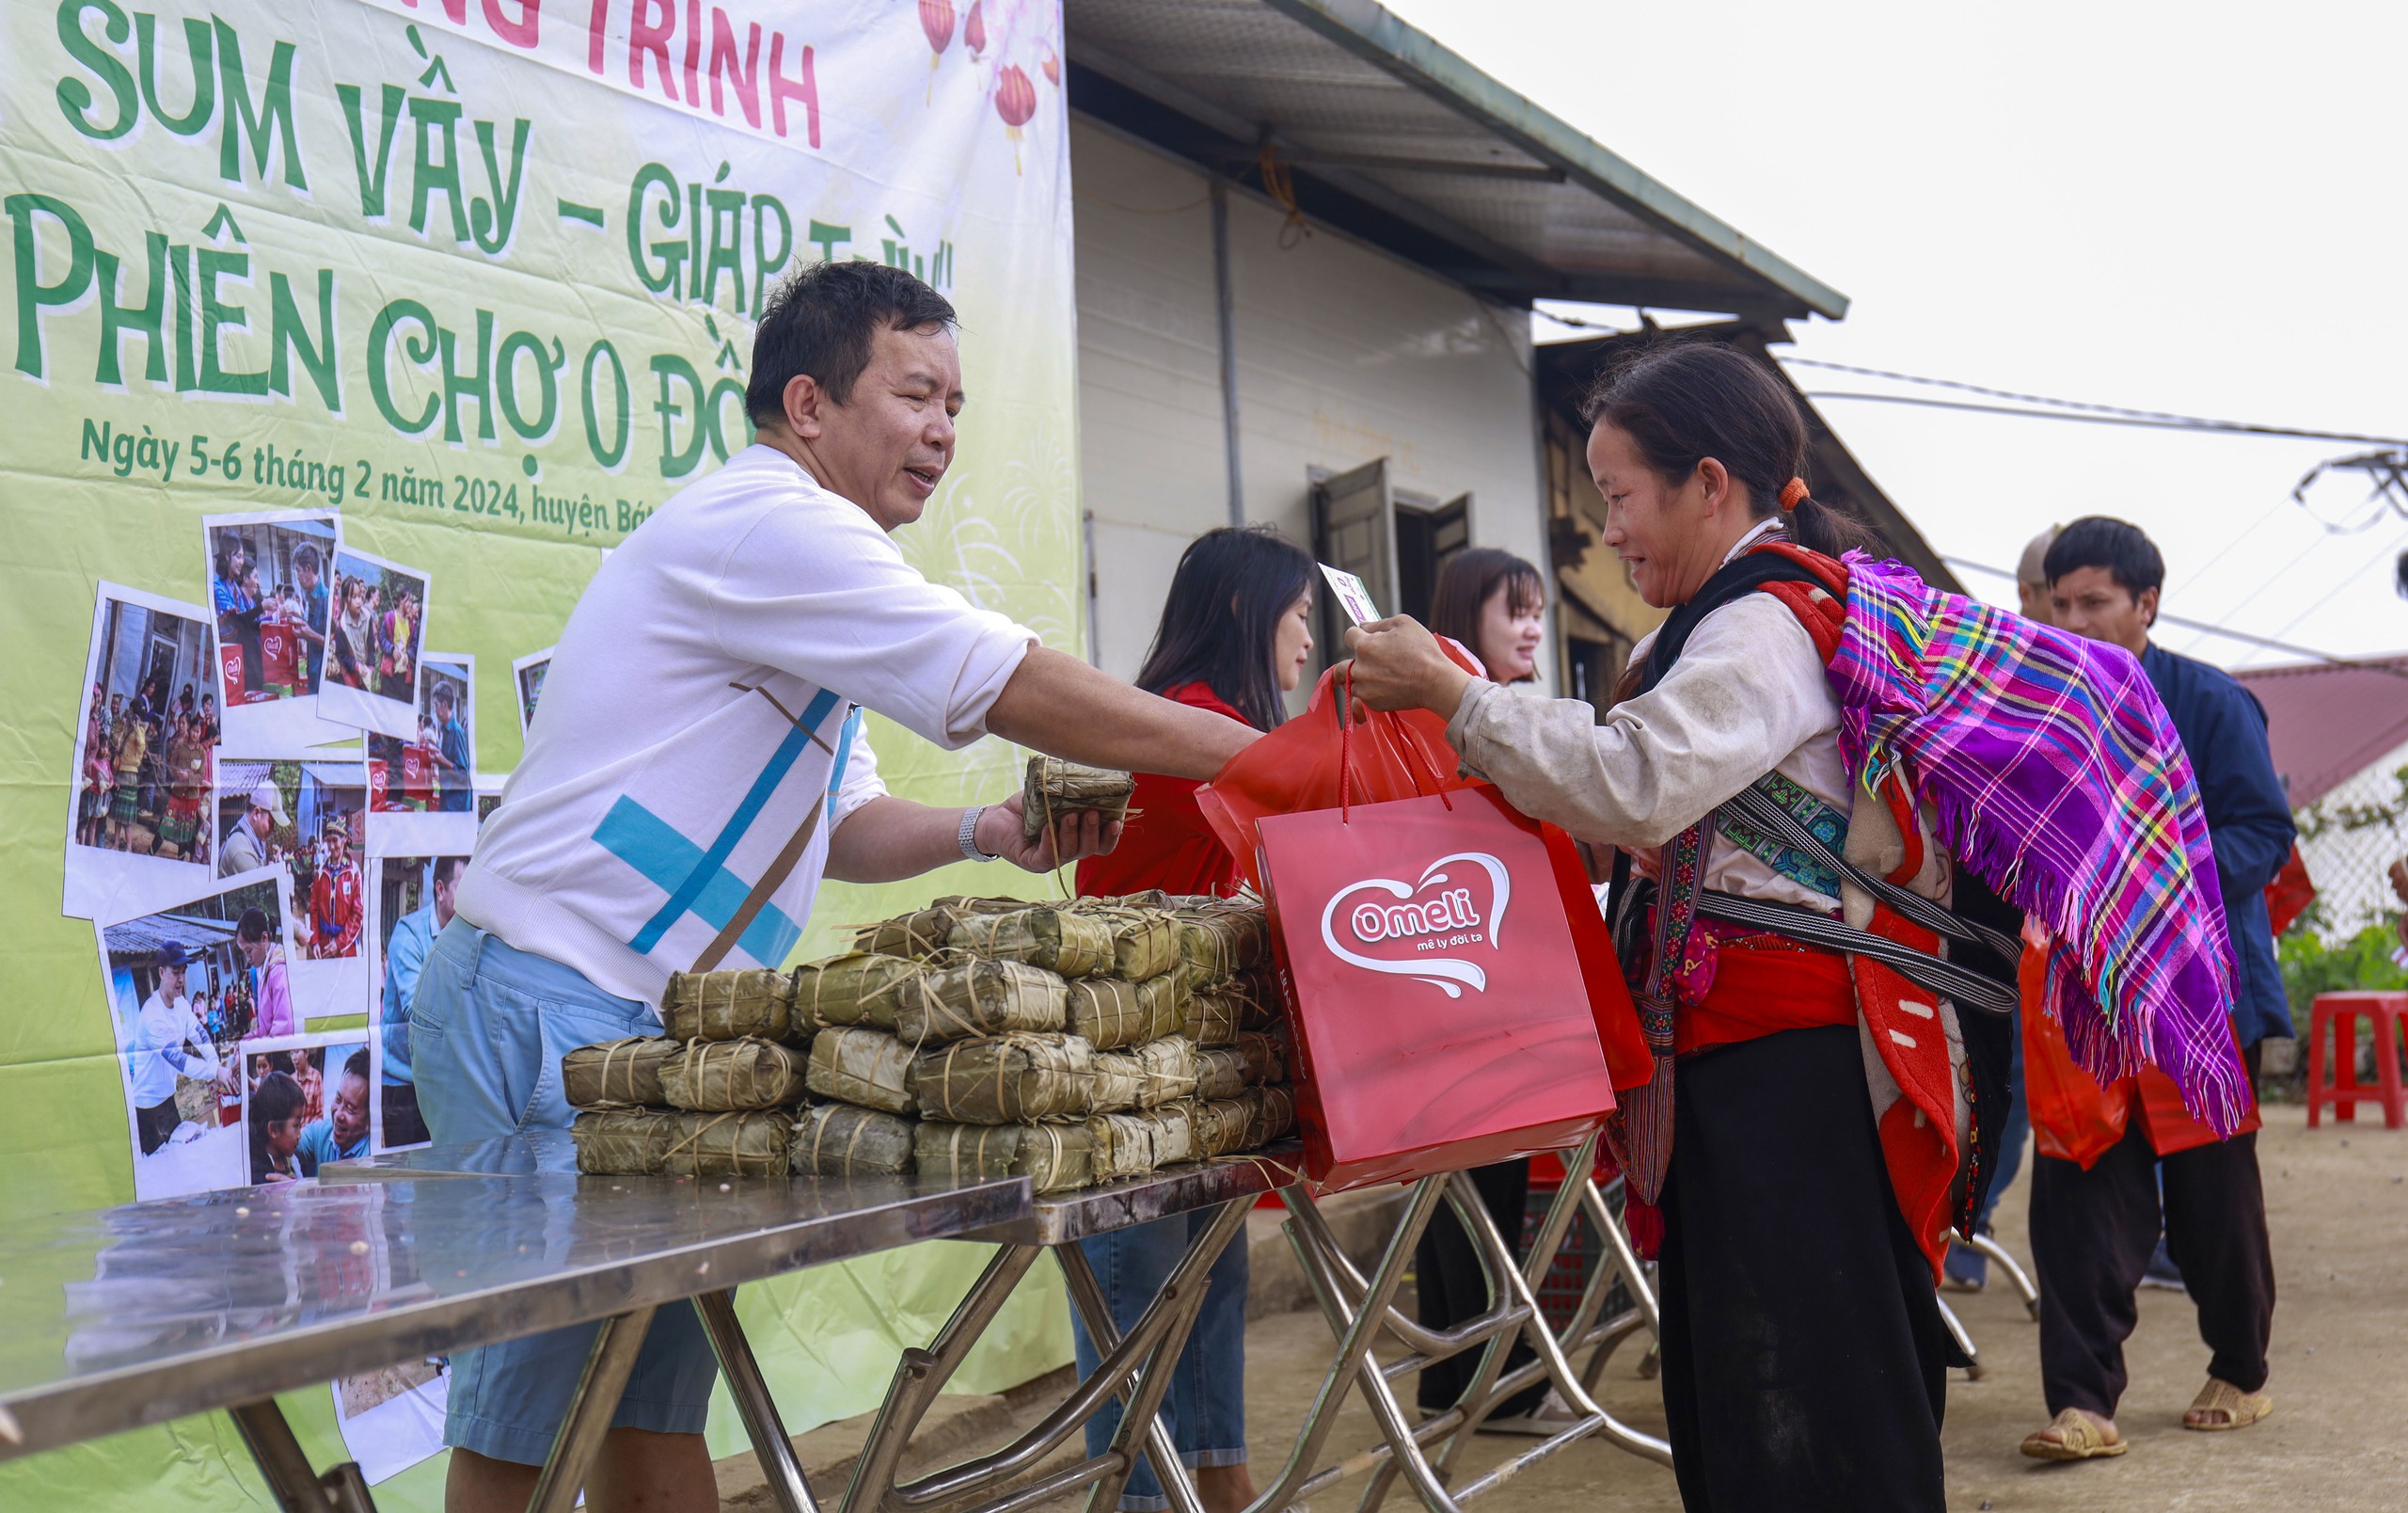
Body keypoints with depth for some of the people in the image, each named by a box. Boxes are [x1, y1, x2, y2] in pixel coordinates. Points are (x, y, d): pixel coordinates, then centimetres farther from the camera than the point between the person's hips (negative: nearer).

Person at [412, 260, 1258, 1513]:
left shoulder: (798, 566, 20)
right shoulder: (762, 523, -14)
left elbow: (841, 829, 21)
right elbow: (1023, 694, -18)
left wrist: (987, 832, 2)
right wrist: (1282, 760, -12)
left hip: (651, 1023, 10)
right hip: (553, 1005, -10)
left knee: (652, 1407, 10)